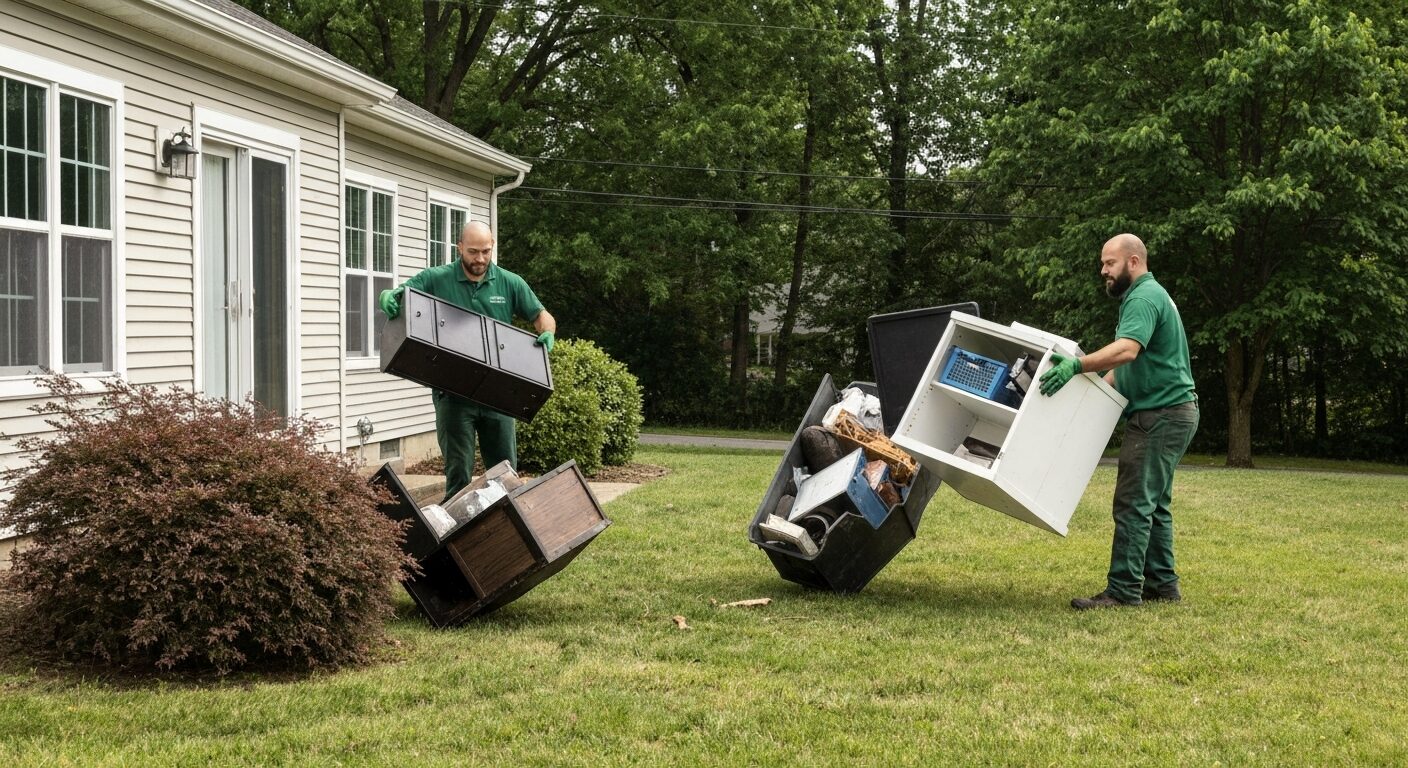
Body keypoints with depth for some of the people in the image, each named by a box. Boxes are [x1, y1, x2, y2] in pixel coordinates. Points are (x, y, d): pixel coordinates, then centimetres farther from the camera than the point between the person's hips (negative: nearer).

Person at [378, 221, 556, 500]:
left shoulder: (510, 283, 4)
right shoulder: (436, 279, -2)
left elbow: (542, 316, 9)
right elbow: (397, 296, -8)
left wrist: (547, 333, -14)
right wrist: (388, 298, -33)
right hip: (453, 392, -2)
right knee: (458, 470, 0)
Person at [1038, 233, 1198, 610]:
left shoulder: (1144, 298, -13)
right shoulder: (1147, 296, 21)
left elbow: (1126, 350, -32)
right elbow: (1127, 366, 23)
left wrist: (1077, 366, -42)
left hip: (1160, 416, -11)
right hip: (1168, 413, 11)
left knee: (1134, 503, -11)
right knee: (1154, 504, 14)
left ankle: (1123, 590, -11)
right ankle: (1161, 583, 19)